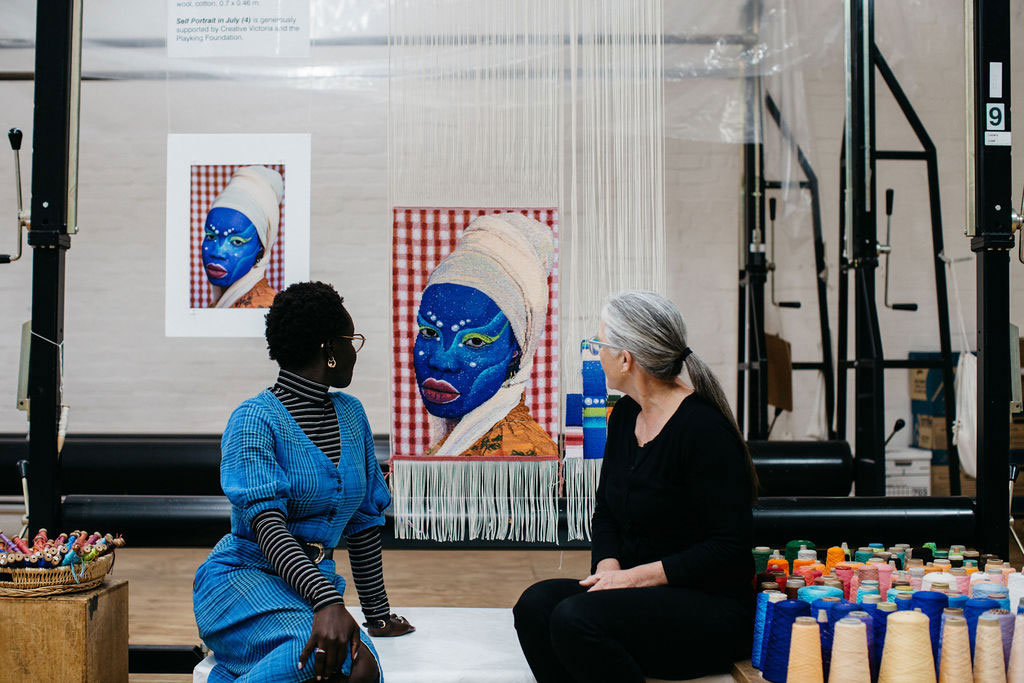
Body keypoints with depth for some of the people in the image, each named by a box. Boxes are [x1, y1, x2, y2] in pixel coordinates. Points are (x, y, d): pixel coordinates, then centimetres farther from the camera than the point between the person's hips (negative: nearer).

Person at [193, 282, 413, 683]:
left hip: (315, 582, 6)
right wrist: (327, 602, -37)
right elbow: (267, 522, -23)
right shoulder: (254, 420, -9)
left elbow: (363, 519, 17)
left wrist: (378, 615, 19)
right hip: (244, 575, -6)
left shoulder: (351, 415, 12)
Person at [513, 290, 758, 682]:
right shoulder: (624, 415, 9)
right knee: (535, 604, -19)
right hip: (641, 594, 7)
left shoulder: (704, 428, -16)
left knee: (575, 618, -30)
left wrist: (637, 576, -18)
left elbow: (729, 547, -18)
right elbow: (606, 512, 17)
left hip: (712, 606, -7)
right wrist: (608, 566, -4)